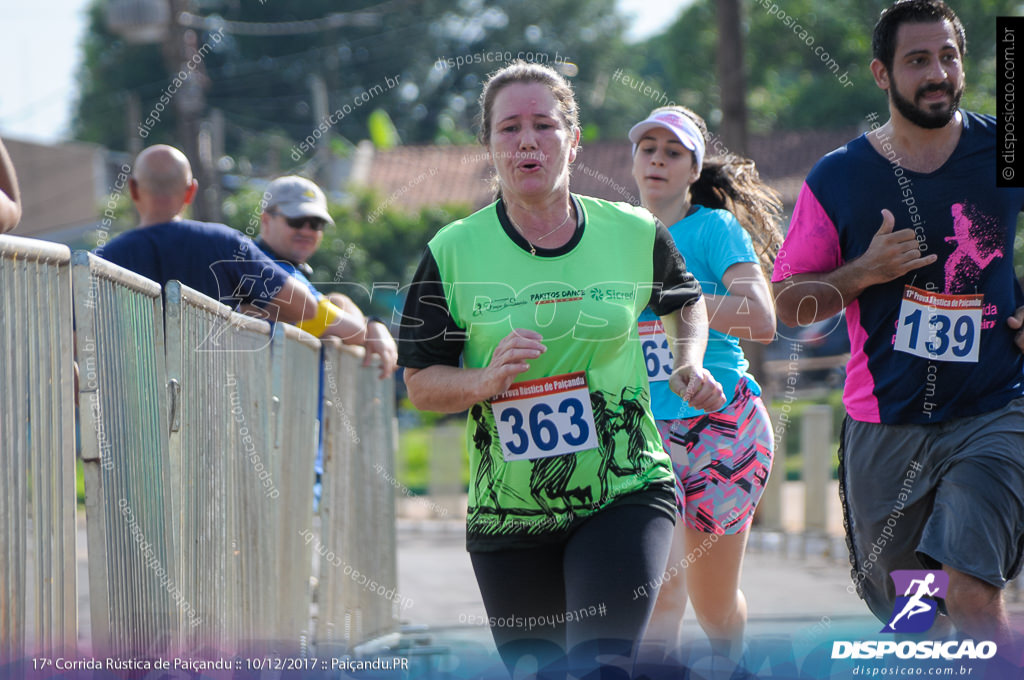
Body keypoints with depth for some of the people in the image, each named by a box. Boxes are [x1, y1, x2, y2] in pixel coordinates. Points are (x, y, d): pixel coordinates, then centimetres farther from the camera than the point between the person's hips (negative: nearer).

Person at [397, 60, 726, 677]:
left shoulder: (635, 233, 0)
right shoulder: (453, 252, -4)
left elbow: (686, 300, 22)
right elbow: (420, 382, 1)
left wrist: (691, 364, 3)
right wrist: (485, 382, -18)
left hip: (626, 496, -1)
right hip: (507, 514, 1)